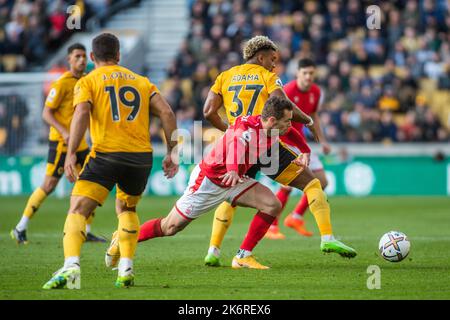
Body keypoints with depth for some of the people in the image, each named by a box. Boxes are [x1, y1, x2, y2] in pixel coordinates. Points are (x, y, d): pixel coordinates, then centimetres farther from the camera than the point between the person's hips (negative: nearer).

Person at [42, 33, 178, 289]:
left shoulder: (87, 82, 9)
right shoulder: (142, 81, 20)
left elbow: (81, 114, -10)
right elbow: (167, 113, 8)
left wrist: (71, 153, -16)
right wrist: (172, 153, 9)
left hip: (107, 155, -4)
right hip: (142, 155, 4)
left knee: (78, 210, -6)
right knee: (126, 209, 27)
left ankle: (71, 265, -30)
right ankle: (126, 269, 14)